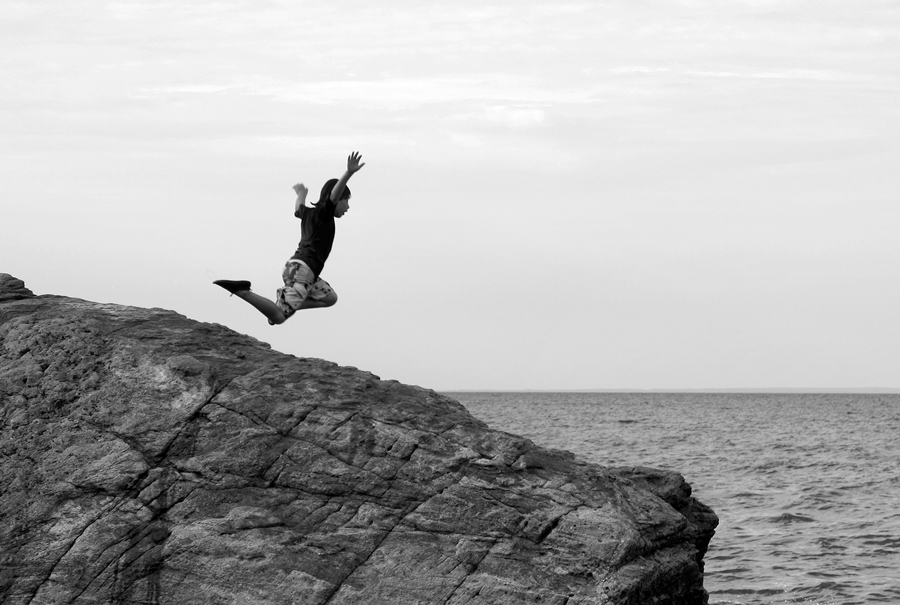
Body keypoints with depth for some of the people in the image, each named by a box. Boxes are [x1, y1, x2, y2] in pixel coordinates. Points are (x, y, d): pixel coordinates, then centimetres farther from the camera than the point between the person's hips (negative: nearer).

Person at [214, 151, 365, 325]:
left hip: (294, 265, 9)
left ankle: (288, 305, 9)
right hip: (303, 269, -9)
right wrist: (349, 173, -36)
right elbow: (334, 195, -21)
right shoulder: (324, 212, 0)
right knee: (278, 317, -20)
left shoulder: (309, 212, 23)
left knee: (330, 298, 24)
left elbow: (298, 210, 48)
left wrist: (301, 194, 70)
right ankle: (241, 291, -22)